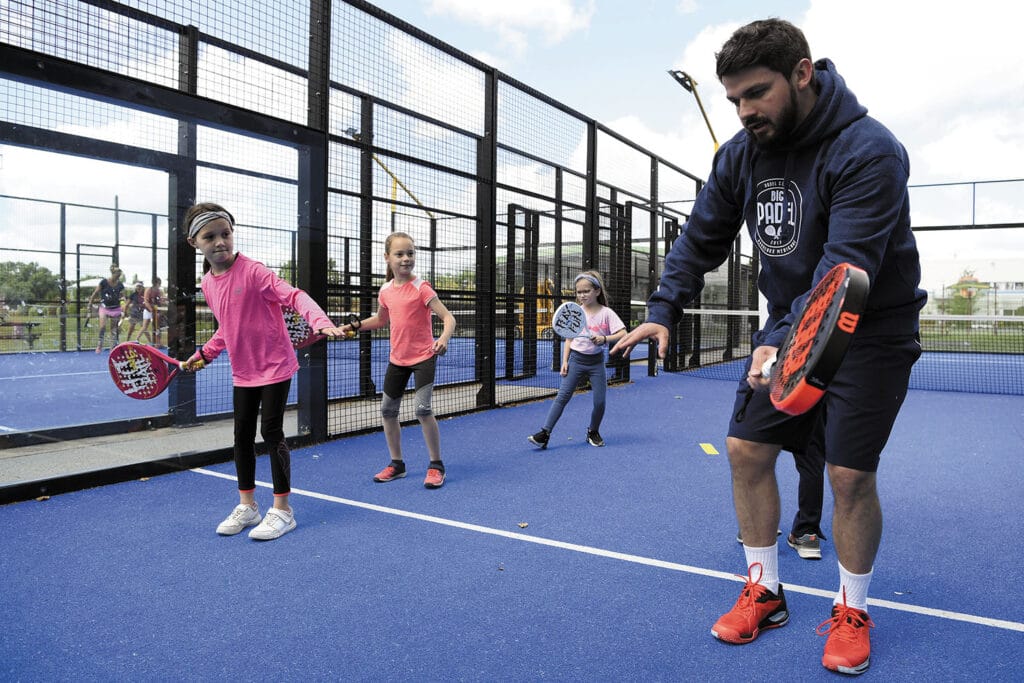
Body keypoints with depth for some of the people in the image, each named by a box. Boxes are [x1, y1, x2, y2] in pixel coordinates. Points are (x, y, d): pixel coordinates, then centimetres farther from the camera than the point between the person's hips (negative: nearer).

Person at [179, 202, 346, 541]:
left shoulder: (252, 271, -17)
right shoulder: (208, 283, 5)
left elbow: (294, 295, -25)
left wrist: (321, 322, -41)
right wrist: (203, 354, 14)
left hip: (274, 366, -7)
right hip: (243, 372, 7)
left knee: (271, 433, -4)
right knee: (242, 436, 12)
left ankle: (282, 510, 9)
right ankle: (247, 506, 27)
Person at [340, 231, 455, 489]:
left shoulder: (420, 288, -14)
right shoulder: (385, 291, 3)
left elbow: (448, 317, -21)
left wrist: (444, 338, -40)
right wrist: (355, 327, 12)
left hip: (423, 357, -6)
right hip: (397, 359, 7)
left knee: (423, 409, -16)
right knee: (387, 410, 11)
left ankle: (436, 465, 1)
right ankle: (397, 463, 28)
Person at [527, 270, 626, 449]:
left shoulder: (606, 313, -6)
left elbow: (623, 334, -12)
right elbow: (569, 339, 7)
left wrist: (605, 338, -28)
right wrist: (564, 361, 0)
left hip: (596, 361, -1)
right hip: (576, 359, 1)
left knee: (599, 401, -1)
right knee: (562, 396, -7)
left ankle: (593, 432, 24)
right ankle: (545, 433, -10)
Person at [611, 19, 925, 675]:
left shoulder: (869, 150, -23)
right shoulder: (741, 153, -3)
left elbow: (846, 267, -33)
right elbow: (701, 238, 5)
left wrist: (785, 342, -44)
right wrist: (663, 311, -5)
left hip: (869, 332, -5)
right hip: (788, 327, 6)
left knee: (851, 472, -6)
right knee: (746, 449, 1)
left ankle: (851, 611, 20)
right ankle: (765, 593, 19)